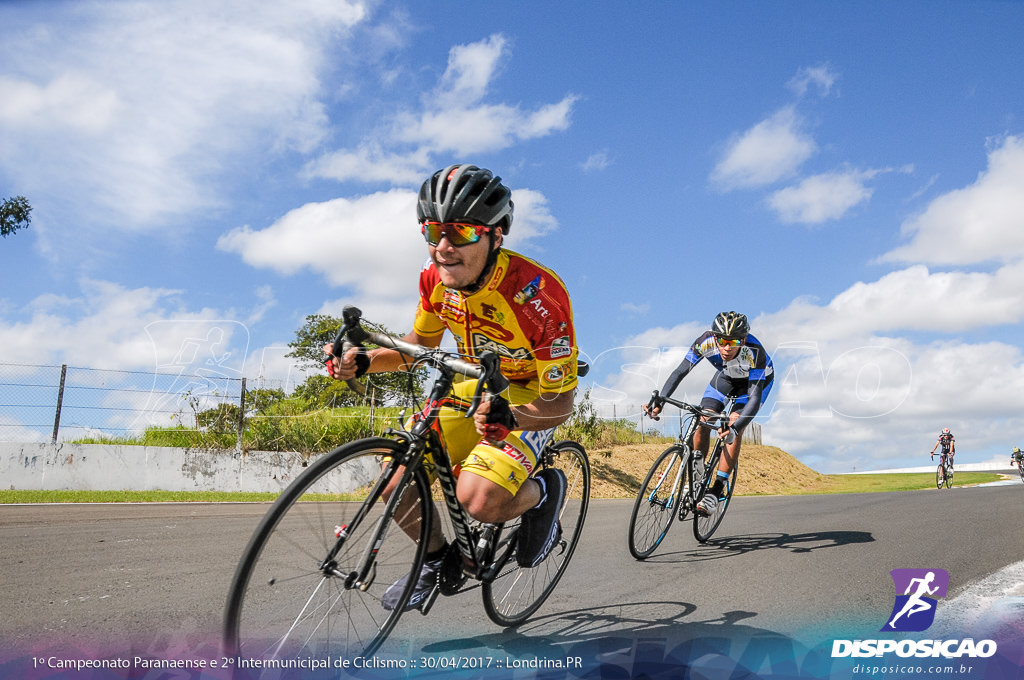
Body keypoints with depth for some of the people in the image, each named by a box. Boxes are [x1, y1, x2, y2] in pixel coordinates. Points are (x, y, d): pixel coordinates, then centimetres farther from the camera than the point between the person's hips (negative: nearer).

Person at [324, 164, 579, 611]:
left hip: (535, 395, -5)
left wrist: (507, 416, -46)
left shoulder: (537, 295, -31)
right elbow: (420, 344, 4)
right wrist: (364, 362, -15)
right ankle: (436, 557, 20)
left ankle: (544, 490, 6)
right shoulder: (436, 278, -14)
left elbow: (560, 403, -25)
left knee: (479, 499, -28)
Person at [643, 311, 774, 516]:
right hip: (726, 375, 3)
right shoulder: (705, 341, -33)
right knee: (702, 422, -11)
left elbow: (755, 397, -43)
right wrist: (659, 400, -43)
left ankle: (717, 489, -14)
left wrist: (735, 427, -58)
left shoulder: (755, 352, -41)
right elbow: (681, 371, -29)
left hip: (757, 378, -3)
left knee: (733, 428, -22)